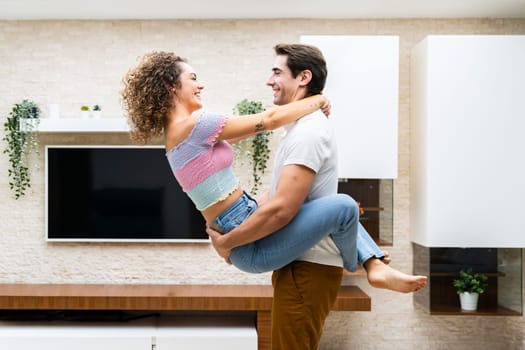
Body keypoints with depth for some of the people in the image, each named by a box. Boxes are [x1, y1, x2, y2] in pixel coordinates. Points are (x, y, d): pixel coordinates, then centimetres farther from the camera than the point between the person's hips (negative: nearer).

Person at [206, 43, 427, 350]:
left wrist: (225, 243, -15)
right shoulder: (304, 127, 15)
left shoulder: (307, 131, -18)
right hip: (302, 263, 10)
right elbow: (279, 198, 18)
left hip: (306, 268, -10)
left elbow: (281, 208, -26)